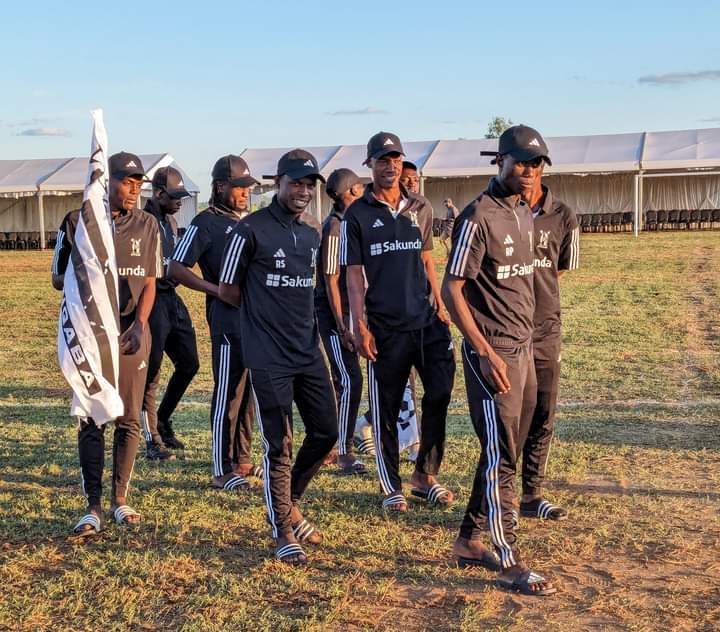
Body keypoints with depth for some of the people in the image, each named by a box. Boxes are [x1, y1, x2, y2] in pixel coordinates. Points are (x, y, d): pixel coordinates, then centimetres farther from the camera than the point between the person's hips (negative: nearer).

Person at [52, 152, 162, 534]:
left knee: (129, 419, 5)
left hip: (132, 330, 2)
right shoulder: (78, 222, 0)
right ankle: (93, 507, 6)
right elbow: (58, 279, 4)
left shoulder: (147, 225, 5)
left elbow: (149, 284, 4)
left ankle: (120, 499, 18)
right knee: (92, 421, -1)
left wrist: (139, 326, -12)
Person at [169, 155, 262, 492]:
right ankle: (222, 471, 4)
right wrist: (218, 290, -18)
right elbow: (176, 268, -12)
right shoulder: (206, 222, -6)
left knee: (249, 392, 14)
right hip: (228, 320, -8)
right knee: (228, 394, -4)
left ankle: (242, 460, 26)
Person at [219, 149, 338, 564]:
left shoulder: (312, 236, 12)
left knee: (327, 431, 9)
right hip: (269, 358, -7)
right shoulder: (252, 230, -8)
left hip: (309, 353, 7)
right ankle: (283, 532, 14)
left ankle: (290, 503, 32)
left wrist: (299, 319, 10)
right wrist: (265, 313, 5)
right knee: (279, 446, -1)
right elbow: (229, 291, -3)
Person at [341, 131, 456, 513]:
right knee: (386, 409, 5)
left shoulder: (420, 208, 10)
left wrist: (440, 303, 10)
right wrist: (360, 326, -10)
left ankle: (425, 476, 17)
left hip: (426, 321, 4)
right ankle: (391, 488, 18)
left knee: (441, 393, 1)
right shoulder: (357, 215, -1)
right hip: (385, 328, -3)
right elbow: (354, 274, -3)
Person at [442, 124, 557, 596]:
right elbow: (453, 289, -16)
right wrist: (485, 353, -21)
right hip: (493, 352, -9)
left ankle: (469, 541, 27)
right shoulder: (479, 218, -14)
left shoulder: (526, 215, 12)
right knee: (502, 459, -3)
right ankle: (509, 562, 7)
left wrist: (526, 343, 15)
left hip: (524, 348, 9)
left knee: (506, 454, 15)